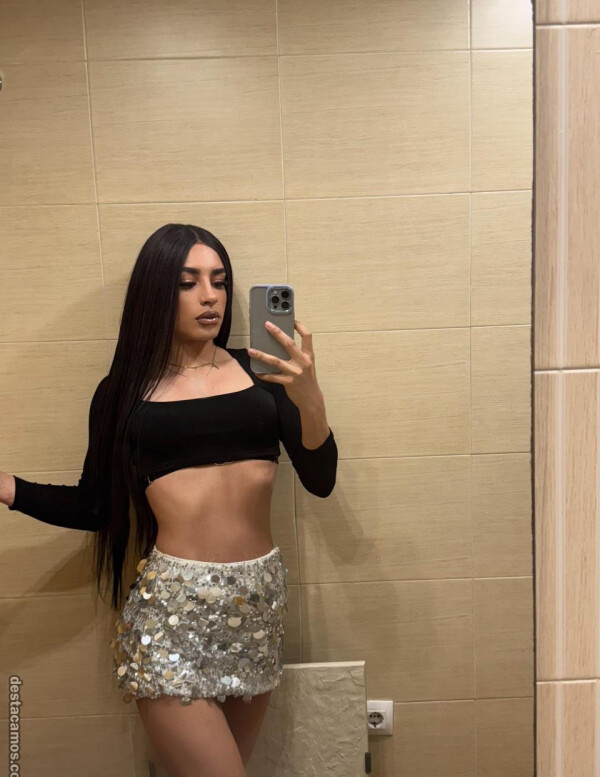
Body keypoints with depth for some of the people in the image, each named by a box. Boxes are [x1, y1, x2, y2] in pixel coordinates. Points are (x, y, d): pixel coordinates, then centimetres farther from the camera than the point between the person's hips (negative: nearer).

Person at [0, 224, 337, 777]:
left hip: (261, 595, 3)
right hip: (173, 605, -2)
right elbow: (96, 508, 6)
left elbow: (320, 481, -4)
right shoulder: (125, 390, 1)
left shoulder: (259, 370, 2)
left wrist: (309, 399, -21)